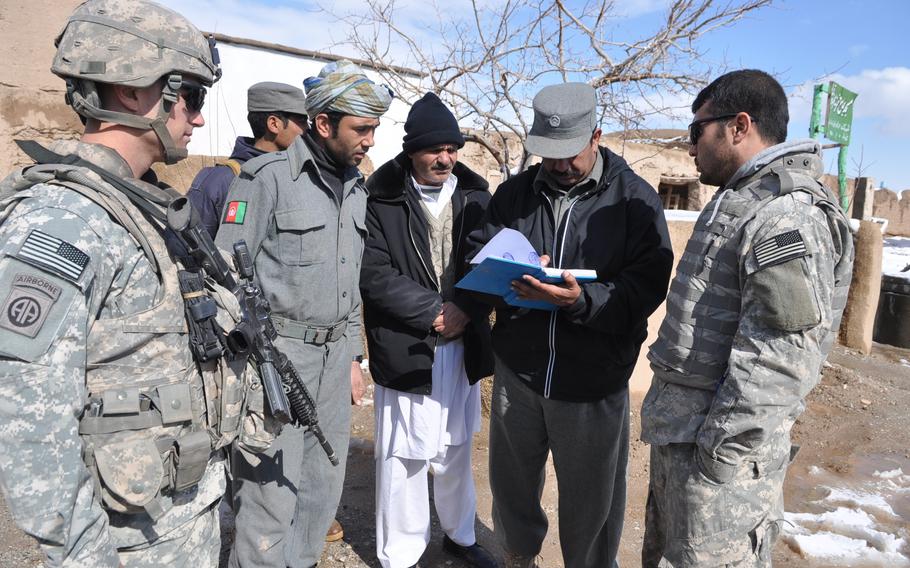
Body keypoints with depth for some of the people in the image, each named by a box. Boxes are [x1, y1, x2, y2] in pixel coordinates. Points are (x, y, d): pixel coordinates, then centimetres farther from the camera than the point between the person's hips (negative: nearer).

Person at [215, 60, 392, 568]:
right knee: (272, 495, -3)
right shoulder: (268, 177, -10)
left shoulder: (356, 188, 12)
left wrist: (353, 356, 16)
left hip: (334, 354, 7)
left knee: (324, 485, 14)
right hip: (276, 350, -6)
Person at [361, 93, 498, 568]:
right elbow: (374, 275, -13)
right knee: (404, 457, 5)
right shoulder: (381, 200, -7)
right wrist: (433, 311, -14)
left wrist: (465, 310, -13)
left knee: (457, 451, 18)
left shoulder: (475, 195, 4)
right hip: (405, 350, -4)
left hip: (463, 346, 4)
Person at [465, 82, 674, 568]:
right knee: (511, 482, 22)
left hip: (592, 384, -3)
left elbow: (646, 288, -14)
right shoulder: (514, 192, 4)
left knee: (590, 500, 13)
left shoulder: (634, 199, -6)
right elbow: (478, 255, 2)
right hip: (516, 371, 4)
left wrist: (582, 300, -31)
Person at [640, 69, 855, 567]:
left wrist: (719, 451, -20)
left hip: (716, 444, -10)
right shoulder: (738, 202, 15)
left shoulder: (790, 216, -18)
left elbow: (777, 358, -24)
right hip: (675, 430, 10)